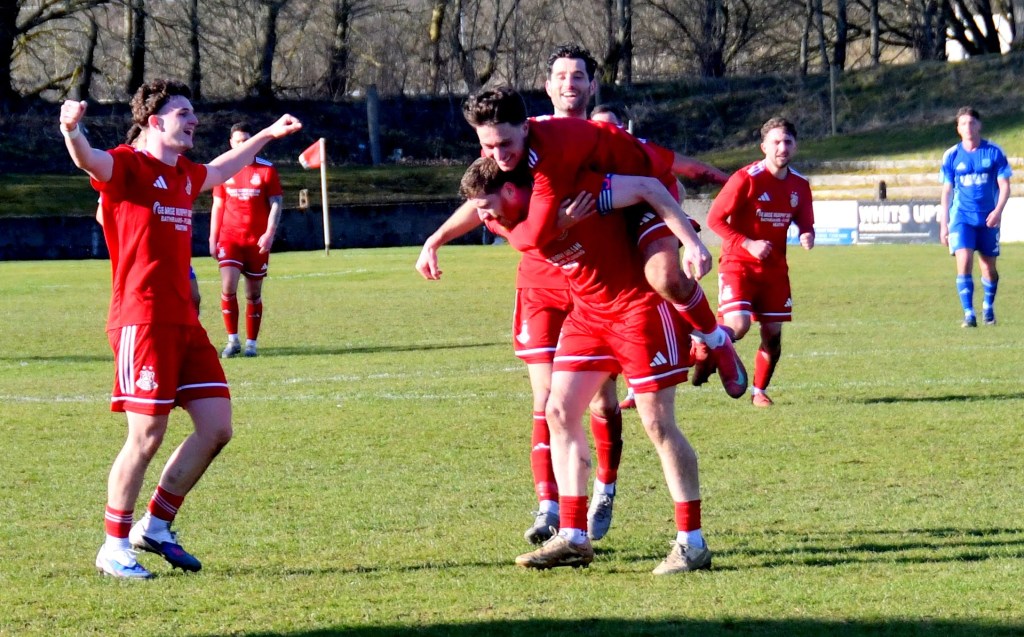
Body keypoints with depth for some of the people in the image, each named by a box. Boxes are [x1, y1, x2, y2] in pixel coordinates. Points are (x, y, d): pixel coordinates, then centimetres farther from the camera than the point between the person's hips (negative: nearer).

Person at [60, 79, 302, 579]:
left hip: (183, 321, 9)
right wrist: (71, 130, -52)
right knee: (147, 435, -9)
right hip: (142, 321, -9)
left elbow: (220, 169, 42)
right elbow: (89, 161, -29)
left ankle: (155, 527, 18)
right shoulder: (128, 166, -7)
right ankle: (114, 547, 4)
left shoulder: (184, 175, 19)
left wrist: (269, 134, 52)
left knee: (216, 427, 4)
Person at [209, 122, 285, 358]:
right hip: (229, 238, 1)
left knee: (254, 293, 4)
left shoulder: (266, 170, 0)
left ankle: (251, 343, 14)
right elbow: (217, 206, 12)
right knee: (228, 287, -15)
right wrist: (213, 239, 7)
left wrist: (269, 234, -13)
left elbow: (276, 204, -1)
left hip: (257, 241, -1)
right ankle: (233, 340, -5)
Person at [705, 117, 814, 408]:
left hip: (774, 266, 5)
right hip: (739, 263, -5)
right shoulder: (746, 179, -15)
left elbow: (805, 222, 16)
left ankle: (759, 391, 20)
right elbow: (715, 218, -12)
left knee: (773, 332, 3)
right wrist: (748, 244, -21)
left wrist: (806, 235, -9)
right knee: (737, 325, -21)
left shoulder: (799, 184, 2)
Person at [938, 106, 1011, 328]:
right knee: (964, 263, -16)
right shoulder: (952, 156, 1)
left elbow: (1004, 185, -1)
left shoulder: (994, 152, -2)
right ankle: (968, 314, -13)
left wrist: (998, 210, -18)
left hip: (988, 219, 1)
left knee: (989, 268, 7)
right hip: (961, 217, 0)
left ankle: (988, 307, 31)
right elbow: (947, 191, 7)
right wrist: (943, 224, 4)